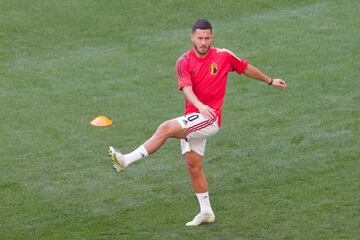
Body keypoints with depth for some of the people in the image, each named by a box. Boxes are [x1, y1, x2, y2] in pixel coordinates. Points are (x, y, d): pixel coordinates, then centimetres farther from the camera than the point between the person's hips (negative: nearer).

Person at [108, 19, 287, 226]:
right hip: (193, 119, 5)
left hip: (210, 118, -5)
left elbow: (247, 68, 16)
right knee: (193, 165, 8)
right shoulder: (184, 62, 0)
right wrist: (200, 106, -36)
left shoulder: (224, 56, -2)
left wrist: (270, 81, 28)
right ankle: (206, 212, 21)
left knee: (166, 128, -25)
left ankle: (126, 161, -26)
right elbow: (187, 89, -16)